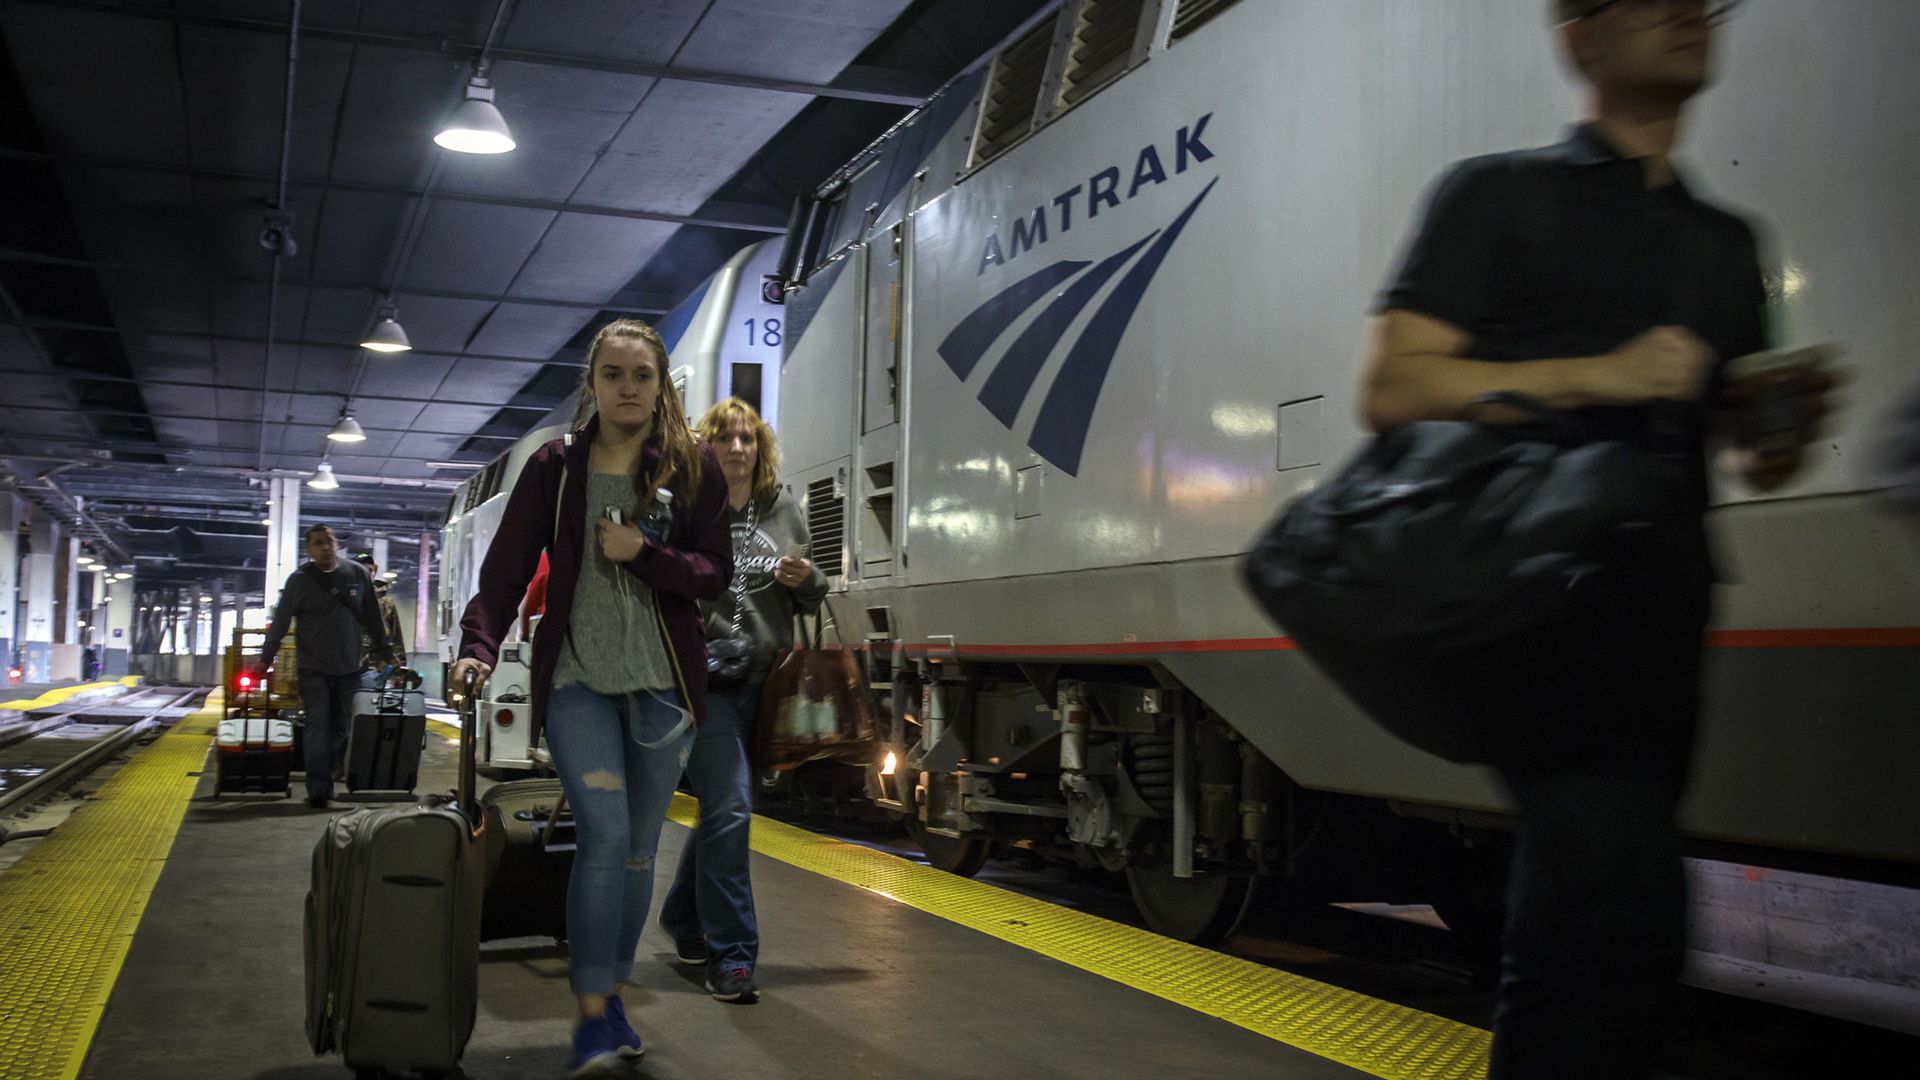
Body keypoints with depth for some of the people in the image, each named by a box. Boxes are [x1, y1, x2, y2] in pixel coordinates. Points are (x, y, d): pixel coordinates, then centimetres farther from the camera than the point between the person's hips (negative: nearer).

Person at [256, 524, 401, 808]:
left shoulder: (357, 574, 4)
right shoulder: (299, 580, -3)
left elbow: (372, 617, 11)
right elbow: (280, 622, -1)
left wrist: (386, 651, 13)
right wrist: (266, 659, -3)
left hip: (350, 667, 3)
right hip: (314, 667, -3)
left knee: (341, 726, 7)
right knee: (318, 725, -9)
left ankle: (322, 780, 20)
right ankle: (318, 788, -11)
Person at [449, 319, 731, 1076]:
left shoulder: (692, 467, 1)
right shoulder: (554, 466, 1)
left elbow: (716, 572, 0)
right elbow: (507, 565, -3)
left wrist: (642, 554, -16)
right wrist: (479, 645, -17)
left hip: (664, 684, 2)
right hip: (577, 680, -2)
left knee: (640, 845, 8)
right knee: (604, 832, -15)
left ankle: (613, 995, 23)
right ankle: (591, 1014, -7)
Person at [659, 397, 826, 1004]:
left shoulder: (784, 512, 11)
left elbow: (810, 603, 18)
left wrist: (807, 581, -3)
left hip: (763, 684, 6)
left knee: (722, 808, 17)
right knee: (729, 807, -12)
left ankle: (684, 918, 39)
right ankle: (731, 957, -4)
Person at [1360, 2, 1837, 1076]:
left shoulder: (1726, 242, 23)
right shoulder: (1500, 194, 6)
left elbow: (1750, 455, 24)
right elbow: (1392, 390, -4)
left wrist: (1790, 424, 0)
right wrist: (1595, 376, -13)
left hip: (1661, 624, 7)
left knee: (1572, 928, 10)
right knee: (1634, 908, -20)